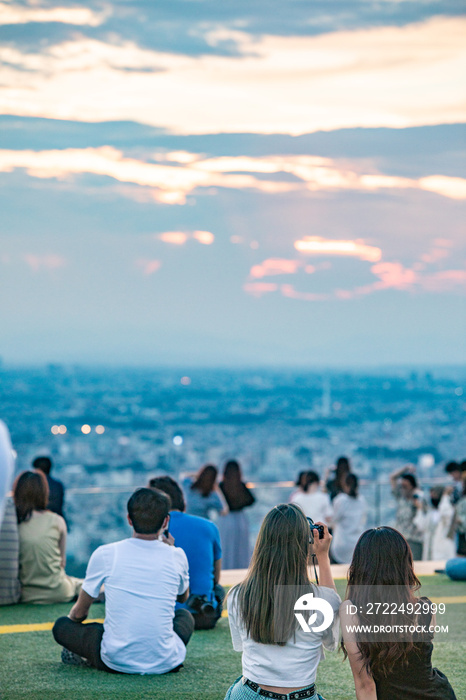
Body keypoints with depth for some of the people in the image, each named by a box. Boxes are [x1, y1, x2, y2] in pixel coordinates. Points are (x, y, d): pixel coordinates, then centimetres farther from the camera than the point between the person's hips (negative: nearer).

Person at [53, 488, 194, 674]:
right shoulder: (176, 556, -2)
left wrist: (72, 618, 31)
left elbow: (79, 613, 7)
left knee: (61, 625, 23)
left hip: (116, 663, -1)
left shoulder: (105, 554, -6)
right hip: (166, 664, 1)